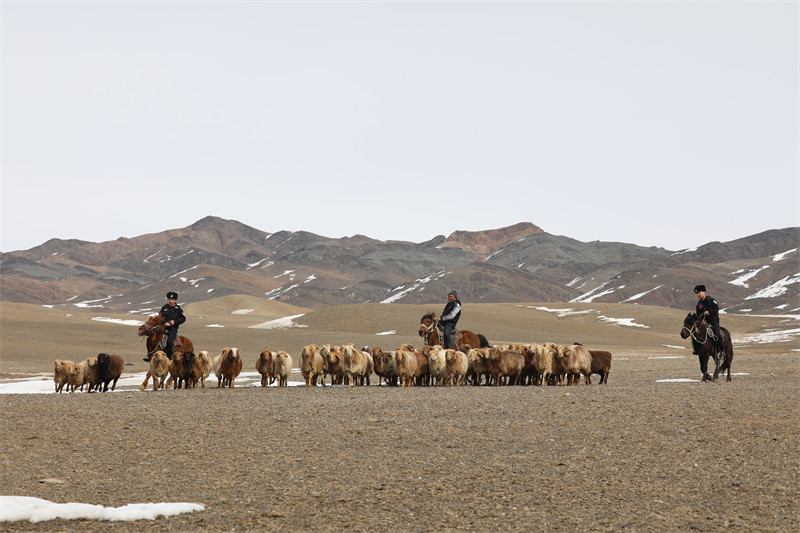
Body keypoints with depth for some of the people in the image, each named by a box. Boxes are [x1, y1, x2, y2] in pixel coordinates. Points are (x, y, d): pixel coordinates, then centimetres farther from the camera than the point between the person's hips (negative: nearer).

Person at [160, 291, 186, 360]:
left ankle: (170, 357, -16)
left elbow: (183, 319, 5)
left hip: (173, 328, -3)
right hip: (164, 327, 3)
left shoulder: (178, 309, 4)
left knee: (169, 341, -25)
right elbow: (160, 317, 11)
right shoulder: (164, 307, 10)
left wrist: (175, 322, -9)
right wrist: (164, 323, -7)